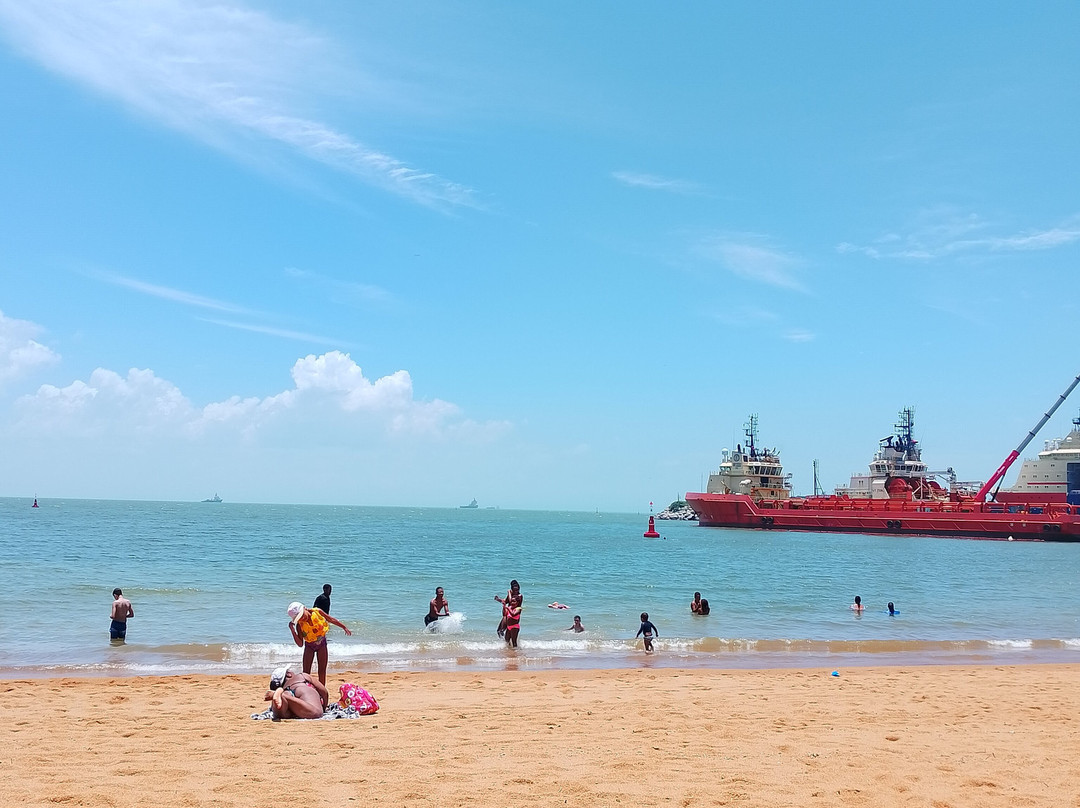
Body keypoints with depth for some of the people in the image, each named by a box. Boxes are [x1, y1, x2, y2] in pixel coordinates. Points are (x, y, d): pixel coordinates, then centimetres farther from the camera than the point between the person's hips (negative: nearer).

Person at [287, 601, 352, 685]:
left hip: (321, 643, 1)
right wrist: (292, 630, -35)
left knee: (322, 670, 5)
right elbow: (300, 644, -25)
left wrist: (344, 627, -5)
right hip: (309, 645, -1)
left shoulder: (317, 612, -23)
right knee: (306, 672, -4)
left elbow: (332, 620, -8)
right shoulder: (300, 625, -24)